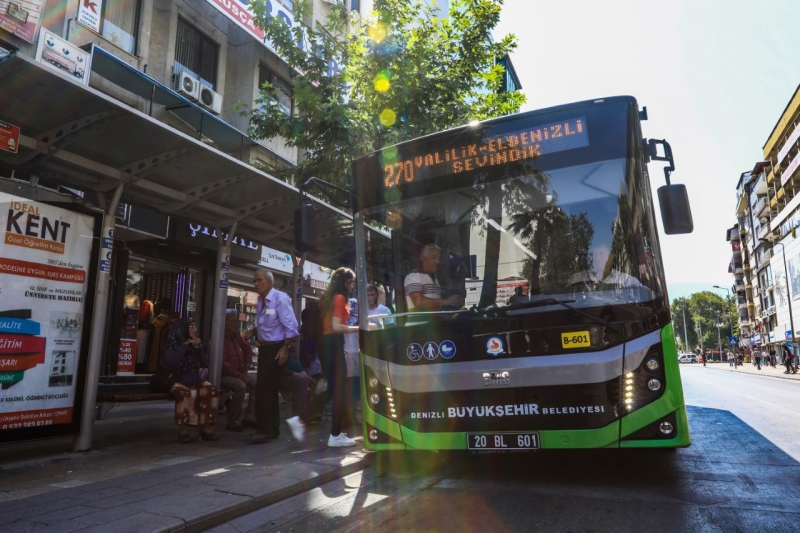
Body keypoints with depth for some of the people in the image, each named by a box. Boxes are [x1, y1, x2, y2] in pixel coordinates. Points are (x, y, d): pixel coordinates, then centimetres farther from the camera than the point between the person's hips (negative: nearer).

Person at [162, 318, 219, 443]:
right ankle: (183, 430, -27)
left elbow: (205, 364, 10)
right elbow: (170, 362, -16)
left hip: (195, 379, 5)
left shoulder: (195, 344, 15)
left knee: (211, 390, -23)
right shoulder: (172, 342, 1)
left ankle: (206, 428, -19)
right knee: (186, 393, -37)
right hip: (178, 380, -5)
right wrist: (185, 345, -13)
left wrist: (200, 347, -2)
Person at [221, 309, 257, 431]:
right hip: (224, 375, -8)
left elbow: (248, 349, 22)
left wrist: (245, 369, 10)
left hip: (239, 373, 9)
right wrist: (239, 375, -21)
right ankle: (233, 422, -20)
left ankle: (249, 417, 2)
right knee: (241, 386, -32)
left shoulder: (237, 337, 8)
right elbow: (223, 363, -24)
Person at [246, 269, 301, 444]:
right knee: (263, 388, 15)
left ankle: (268, 430, 8)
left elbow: (291, 326, -18)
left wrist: (286, 348, -21)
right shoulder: (261, 300, 9)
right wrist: (253, 332, -2)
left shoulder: (280, 298, -15)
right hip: (264, 348, 8)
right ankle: (266, 427, 29)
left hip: (277, 348, -8)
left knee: (266, 388, -5)